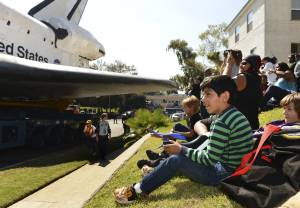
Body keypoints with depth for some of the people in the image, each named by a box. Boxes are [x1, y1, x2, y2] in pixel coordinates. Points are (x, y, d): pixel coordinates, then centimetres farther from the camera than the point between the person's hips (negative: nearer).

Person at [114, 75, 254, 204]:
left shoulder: (221, 123, -23)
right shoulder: (237, 115, 8)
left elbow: (209, 160, -20)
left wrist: (182, 150, -8)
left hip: (226, 175, -9)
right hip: (239, 170, 9)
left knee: (175, 160, -5)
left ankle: (136, 191, 6)